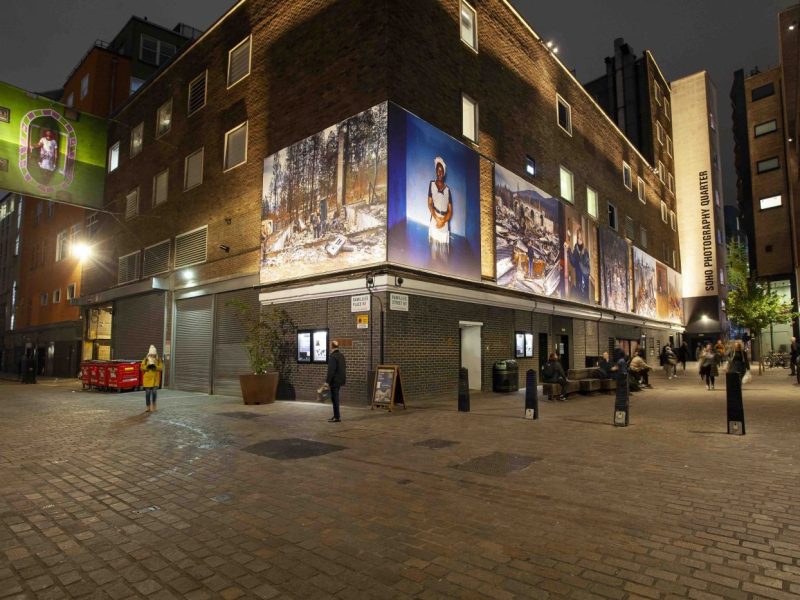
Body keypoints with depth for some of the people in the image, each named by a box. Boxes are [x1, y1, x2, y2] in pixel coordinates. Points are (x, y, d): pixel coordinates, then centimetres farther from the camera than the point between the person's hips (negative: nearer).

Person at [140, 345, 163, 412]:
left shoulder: (158, 360, 4)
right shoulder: (145, 360, 4)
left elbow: (161, 368, -3)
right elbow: (142, 367, -1)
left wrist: (155, 366, -19)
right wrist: (148, 366, -17)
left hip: (155, 379, -1)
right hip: (147, 379, 1)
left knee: (154, 392, -6)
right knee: (147, 393, 4)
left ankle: (153, 405, 13)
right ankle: (148, 407, 15)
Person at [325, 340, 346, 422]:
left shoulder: (333, 356, -18)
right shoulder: (341, 355, 11)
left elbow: (331, 370, -21)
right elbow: (344, 368, 17)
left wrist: (327, 381, -17)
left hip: (335, 381, -9)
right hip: (340, 380, 9)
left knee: (334, 398, -2)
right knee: (335, 398, 18)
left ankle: (337, 417, 2)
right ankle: (336, 415, 24)